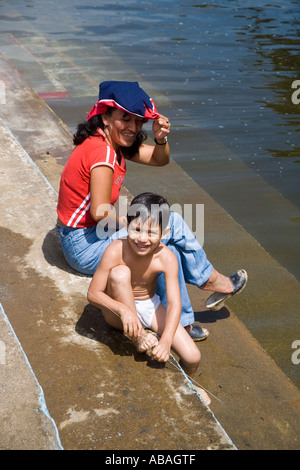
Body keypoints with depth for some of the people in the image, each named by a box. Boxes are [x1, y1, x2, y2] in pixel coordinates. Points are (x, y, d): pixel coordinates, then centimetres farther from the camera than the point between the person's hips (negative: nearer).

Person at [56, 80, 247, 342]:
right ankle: (210, 280, 8)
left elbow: (160, 160, 9)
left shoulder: (113, 142, 6)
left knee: (169, 251, -1)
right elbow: (100, 212, -28)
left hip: (92, 233, 10)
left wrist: (161, 139, -12)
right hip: (84, 246, -10)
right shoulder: (102, 152, -24)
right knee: (172, 224, -12)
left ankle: (180, 323, 8)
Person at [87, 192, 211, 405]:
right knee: (120, 273, -34)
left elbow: (174, 303, -26)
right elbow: (93, 293, -23)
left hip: (150, 306, 1)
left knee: (193, 357, -14)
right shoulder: (116, 251, -27)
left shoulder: (166, 258, -23)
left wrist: (166, 341, -40)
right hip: (118, 312, -1)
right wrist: (123, 310, -38)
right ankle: (137, 336, -14)